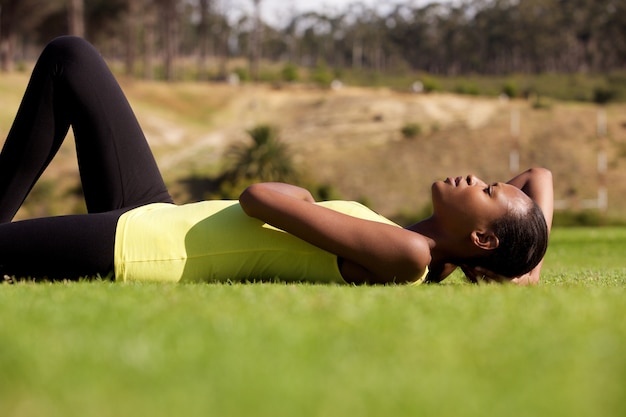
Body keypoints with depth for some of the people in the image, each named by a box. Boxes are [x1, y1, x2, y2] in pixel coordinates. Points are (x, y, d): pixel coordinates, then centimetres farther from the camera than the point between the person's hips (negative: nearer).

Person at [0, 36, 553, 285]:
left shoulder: (406, 256, -26)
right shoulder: (435, 262, -2)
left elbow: (258, 198, -27)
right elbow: (541, 175, 8)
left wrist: (299, 196, -5)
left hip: (130, 245, -9)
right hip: (160, 221, 9)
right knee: (68, 58, 13)